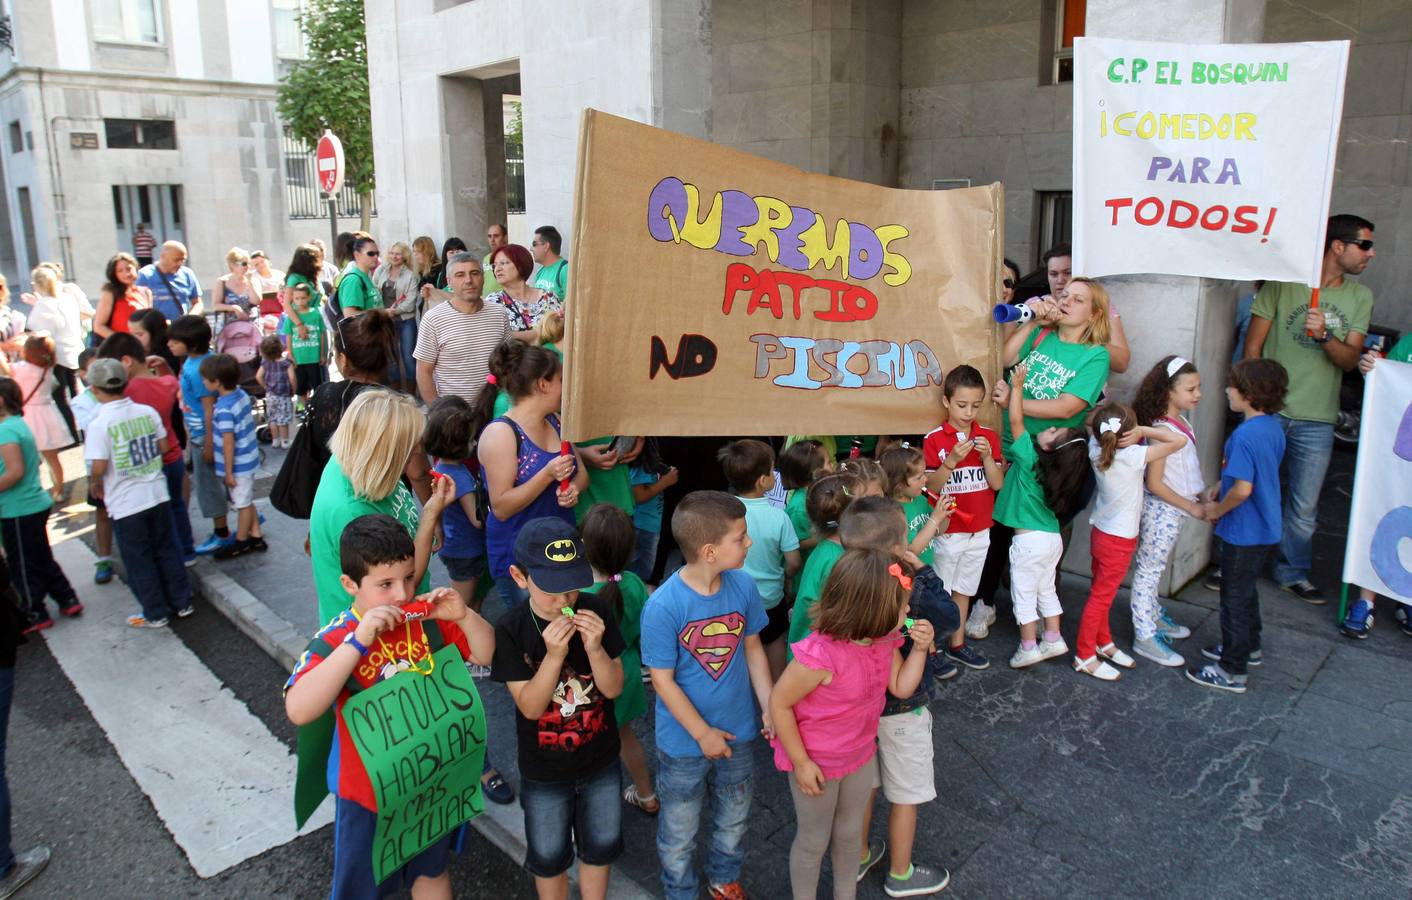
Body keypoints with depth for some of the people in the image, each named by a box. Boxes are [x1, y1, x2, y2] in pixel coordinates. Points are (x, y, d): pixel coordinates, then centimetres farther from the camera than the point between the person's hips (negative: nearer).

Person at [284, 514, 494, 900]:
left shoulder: (429, 620, -12)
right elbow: (299, 710, -36)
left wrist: (463, 615, -22)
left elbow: (487, 654, -3)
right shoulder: (334, 640, -22)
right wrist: (358, 641, -41)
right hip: (369, 791, -3)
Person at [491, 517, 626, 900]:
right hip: (544, 771, -2)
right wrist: (554, 655, -36)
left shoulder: (595, 612, -16)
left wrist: (595, 648, -31)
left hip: (601, 760, 2)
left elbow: (614, 688, -12)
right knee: (549, 857, 20)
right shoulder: (511, 630, -21)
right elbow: (530, 707, -21)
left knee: (600, 847, 22)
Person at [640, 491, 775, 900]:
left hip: (739, 732, 4)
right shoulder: (664, 606, -28)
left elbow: (753, 647, 0)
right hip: (685, 743, -4)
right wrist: (703, 734, -15)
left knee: (733, 819, 27)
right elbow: (663, 680, -20)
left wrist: (770, 708, -4)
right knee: (679, 831, 19)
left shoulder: (743, 585, -15)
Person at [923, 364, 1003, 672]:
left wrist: (987, 456, -19)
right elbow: (932, 486, -13)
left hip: (979, 531, 4)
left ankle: (956, 644, 30)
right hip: (947, 531, -4)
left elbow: (997, 483, -2)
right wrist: (952, 459, -26)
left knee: (963, 589, 17)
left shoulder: (989, 437, 1)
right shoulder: (934, 440, -11)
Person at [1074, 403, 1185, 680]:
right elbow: (1180, 440, -26)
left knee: (1101, 593, 20)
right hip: (1119, 540, -7)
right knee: (1100, 597, 3)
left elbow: (1091, 425, 14)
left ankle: (1104, 642, 37)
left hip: (1100, 532, 7)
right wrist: (1144, 431, -18)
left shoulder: (1096, 450, -8)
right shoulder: (1133, 456, -26)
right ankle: (1084, 657, 14)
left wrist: (1103, 417, -2)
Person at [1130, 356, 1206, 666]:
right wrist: (1191, 507, -17)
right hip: (1161, 510, -9)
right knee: (1149, 570, 1)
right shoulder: (1162, 430, -22)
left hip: (1174, 509, 9)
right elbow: (1155, 484, -22)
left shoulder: (1181, 421, 5)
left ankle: (1154, 617, 39)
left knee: (1153, 568, 23)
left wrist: (1201, 496, 11)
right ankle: (1145, 637, 9)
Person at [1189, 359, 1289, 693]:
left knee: (1235, 597, 3)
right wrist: (1218, 488, 8)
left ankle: (1231, 672, 14)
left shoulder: (1244, 435, -27)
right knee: (1246, 590, 26)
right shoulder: (1274, 427, 2)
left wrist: (1217, 510, -13)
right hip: (1266, 528, 9)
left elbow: (1243, 488, -29)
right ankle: (1249, 647, 43)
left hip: (1244, 531, -9)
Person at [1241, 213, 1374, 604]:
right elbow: (1252, 347, -3)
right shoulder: (1284, 284, -3)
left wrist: (1325, 336, -19)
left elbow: (1349, 360, 1)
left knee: (1304, 509, 9)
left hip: (1316, 420, 3)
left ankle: (1293, 572, 28)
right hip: (1269, 411, -3)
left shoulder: (1360, 297, 7)